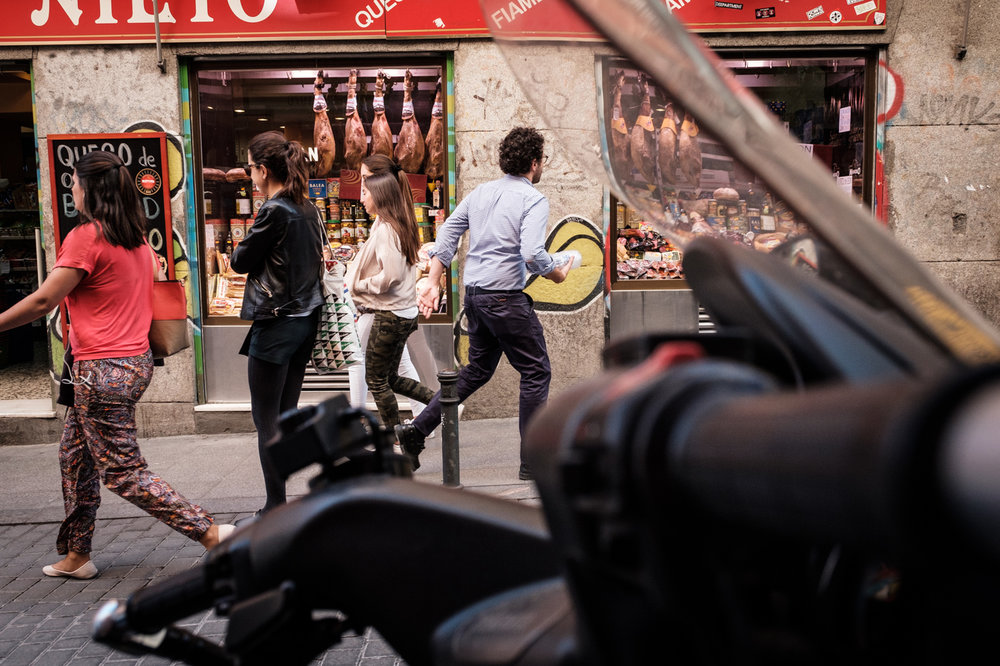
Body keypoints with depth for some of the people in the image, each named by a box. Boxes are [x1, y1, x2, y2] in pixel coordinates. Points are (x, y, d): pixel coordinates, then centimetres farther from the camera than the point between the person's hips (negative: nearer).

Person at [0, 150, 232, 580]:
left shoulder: (86, 237, -15)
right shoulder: (137, 238, 9)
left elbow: (42, 301, -15)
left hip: (103, 369, -9)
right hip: (136, 360, 9)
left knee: (124, 472, -3)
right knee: (75, 455, 20)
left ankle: (210, 533, -6)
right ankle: (76, 555, 28)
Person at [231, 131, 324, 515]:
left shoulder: (274, 212, -16)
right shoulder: (309, 209, 9)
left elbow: (241, 262, -9)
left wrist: (238, 251, 11)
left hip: (276, 322, -8)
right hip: (306, 318, 9)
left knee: (266, 418, 0)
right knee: (287, 414, 14)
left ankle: (276, 508, 4)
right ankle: (282, 505, 20)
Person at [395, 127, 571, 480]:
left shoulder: (481, 192, 12)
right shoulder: (533, 199, -10)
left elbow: (448, 232, 9)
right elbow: (532, 254, -23)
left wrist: (433, 282, 9)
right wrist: (558, 274, -3)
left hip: (474, 295, 8)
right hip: (506, 297, -8)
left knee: (478, 369, 21)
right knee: (536, 372, 5)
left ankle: (416, 430, 18)